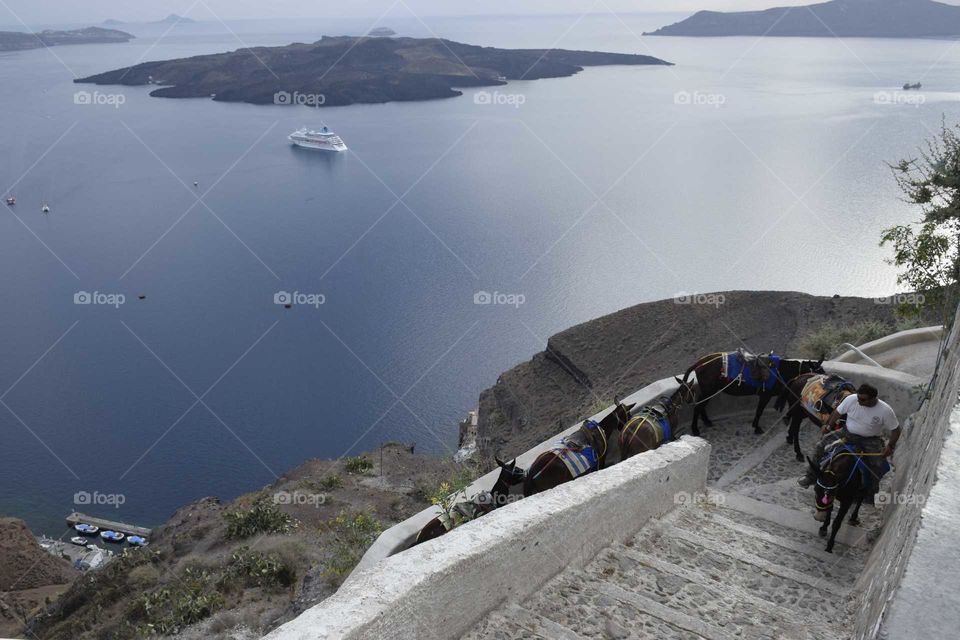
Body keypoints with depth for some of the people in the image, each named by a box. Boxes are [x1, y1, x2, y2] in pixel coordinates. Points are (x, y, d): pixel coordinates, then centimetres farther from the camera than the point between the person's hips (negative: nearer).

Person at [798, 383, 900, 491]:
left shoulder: (885, 411, -19)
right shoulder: (851, 399, -15)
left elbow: (896, 430, -9)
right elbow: (838, 412, 2)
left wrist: (890, 446, -20)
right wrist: (828, 425, -5)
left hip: (870, 440, -2)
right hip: (847, 433, 2)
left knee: (879, 464, -24)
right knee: (822, 443, -12)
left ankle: (871, 491, 0)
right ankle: (811, 477, 0)